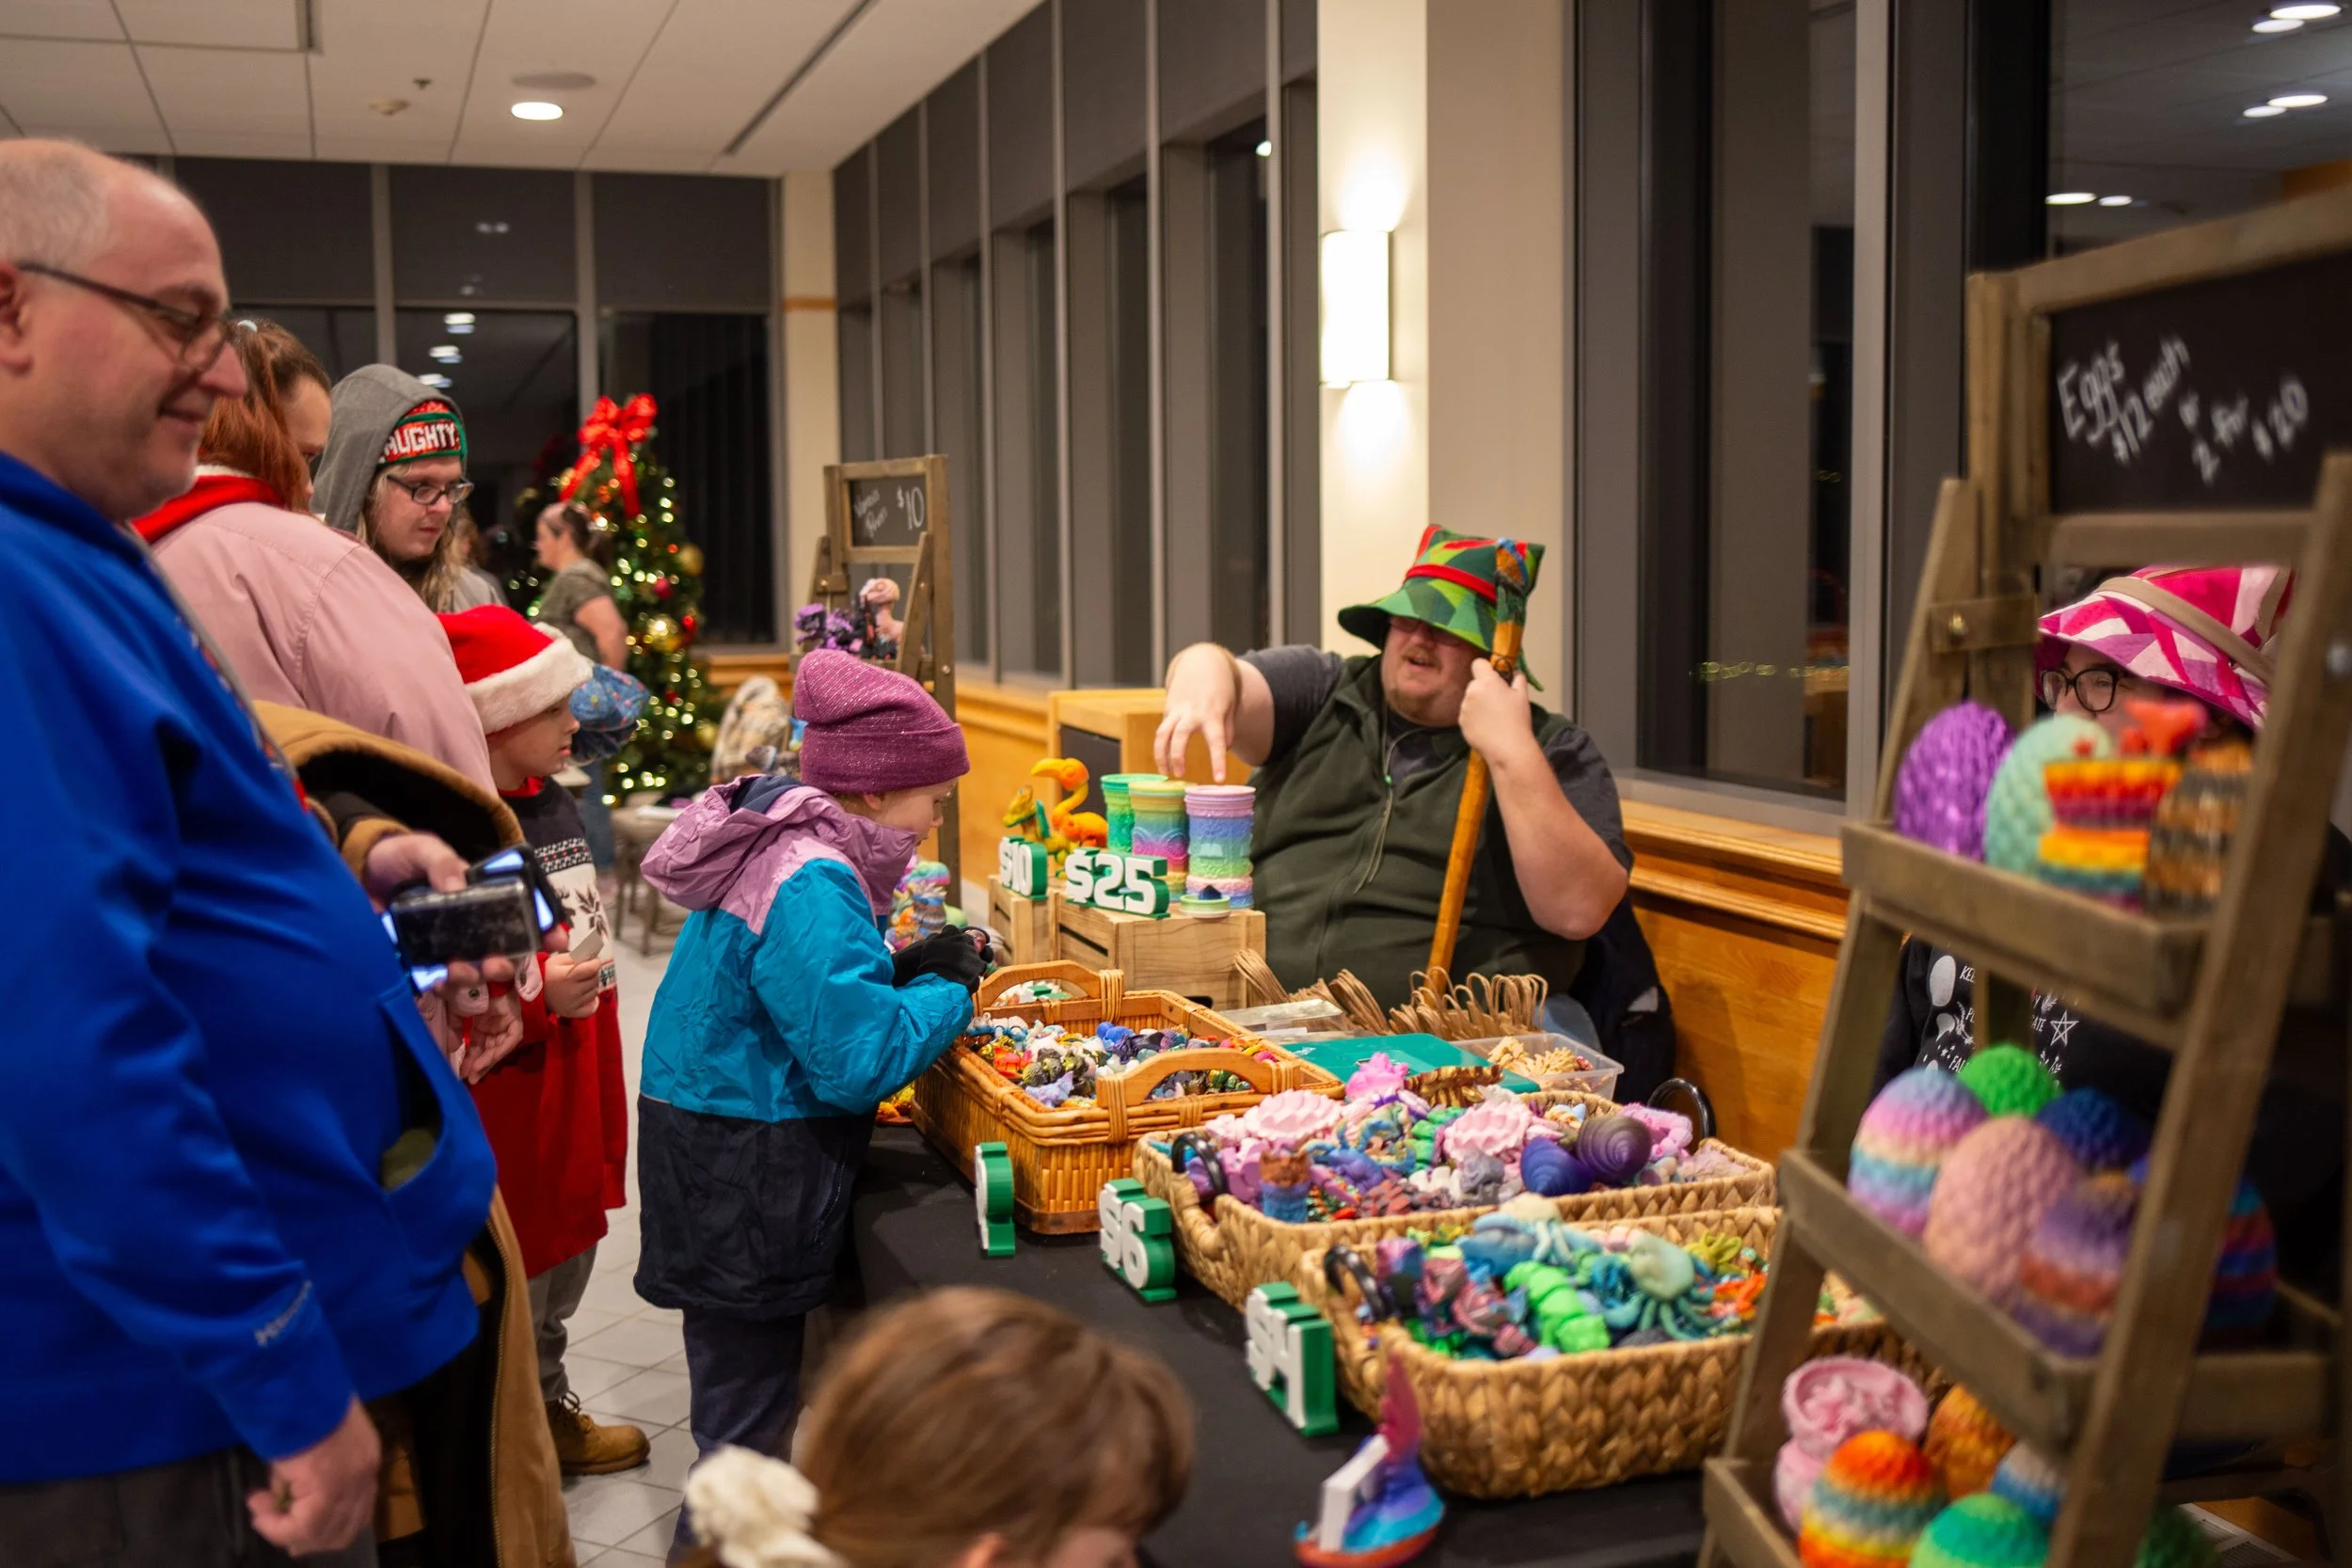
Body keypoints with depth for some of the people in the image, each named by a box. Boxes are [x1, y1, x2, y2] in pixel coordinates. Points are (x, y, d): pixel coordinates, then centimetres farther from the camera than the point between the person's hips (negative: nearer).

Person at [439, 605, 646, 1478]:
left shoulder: (553, 807, 9)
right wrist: (537, 995, -29)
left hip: (573, 1078, 9)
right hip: (504, 1103, -9)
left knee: (569, 1246, 22)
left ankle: (549, 1407, 40)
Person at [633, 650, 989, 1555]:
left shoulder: (781, 845, 6)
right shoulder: (812, 885, -23)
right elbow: (857, 1061, -26)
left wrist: (899, 972, 5)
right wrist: (946, 992, -10)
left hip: (725, 1168, 10)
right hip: (745, 1182, -10)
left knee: (744, 1388, 21)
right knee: (749, 1411, 3)